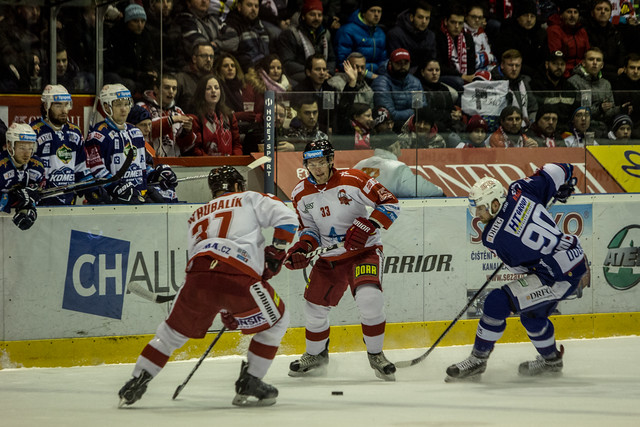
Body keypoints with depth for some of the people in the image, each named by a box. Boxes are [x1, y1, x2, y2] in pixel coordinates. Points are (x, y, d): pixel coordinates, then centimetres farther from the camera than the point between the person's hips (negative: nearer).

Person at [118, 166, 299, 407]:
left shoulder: (197, 217, 35)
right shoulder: (249, 199, 22)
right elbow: (285, 218, 7)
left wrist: (226, 312, 37)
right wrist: (275, 252, 19)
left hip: (198, 278, 4)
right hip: (240, 278, -4)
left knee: (174, 330, 25)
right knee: (275, 322, 21)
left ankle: (137, 382, 20)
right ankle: (249, 385, 18)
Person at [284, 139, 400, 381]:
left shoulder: (352, 180, -16)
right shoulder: (301, 194, 0)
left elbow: (389, 203, -14)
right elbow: (308, 227, 9)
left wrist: (366, 225, -25)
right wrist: (303, 248, -12)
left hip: (363, 250, -5)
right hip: (329, 258, 5)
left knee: (369, 298, -27)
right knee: (314, 306, 6)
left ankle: (375, 355, -6)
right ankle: (316, 356, 33)